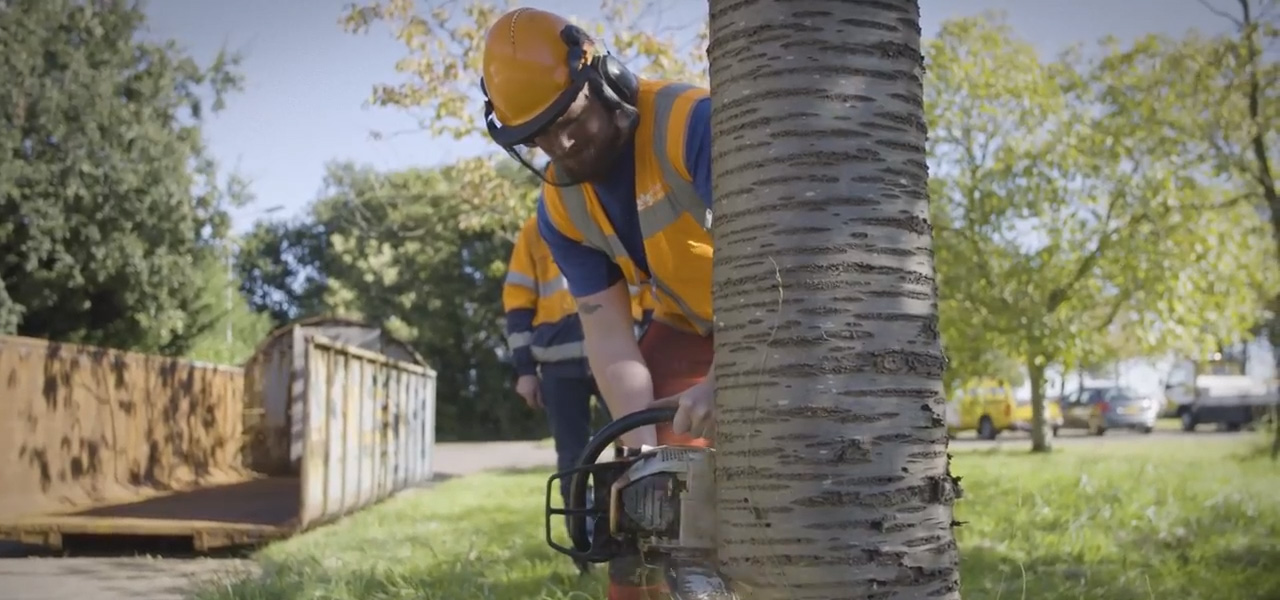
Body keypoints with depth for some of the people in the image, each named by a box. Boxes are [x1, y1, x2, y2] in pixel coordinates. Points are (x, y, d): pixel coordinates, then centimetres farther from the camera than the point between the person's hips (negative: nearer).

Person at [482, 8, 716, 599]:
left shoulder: (689, 121, -29)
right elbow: (608, 333, -11)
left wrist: (722, 379, -50)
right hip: (690, 324, 5)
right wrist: (645, 448, -22)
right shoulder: (560, 208, -9)